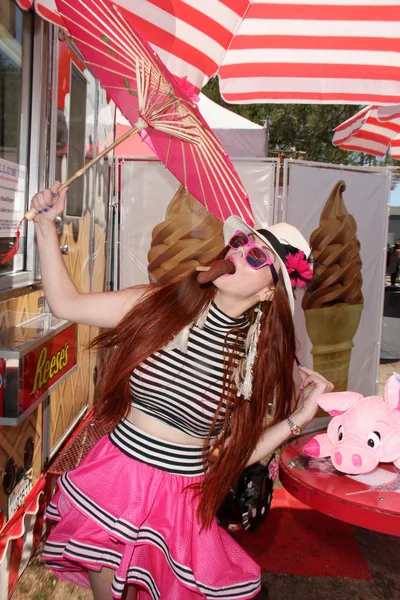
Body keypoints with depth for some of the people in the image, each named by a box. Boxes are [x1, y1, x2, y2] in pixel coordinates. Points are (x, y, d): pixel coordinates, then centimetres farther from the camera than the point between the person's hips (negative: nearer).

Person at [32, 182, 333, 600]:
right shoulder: (160, 305, -7)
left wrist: (297, 420, -10)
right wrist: (46, 224, -8)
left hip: (180, 499, 0)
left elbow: (233, 452, -2)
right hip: (116, 476, 1)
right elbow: (66, 303, -3)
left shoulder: (260, 356, -6)